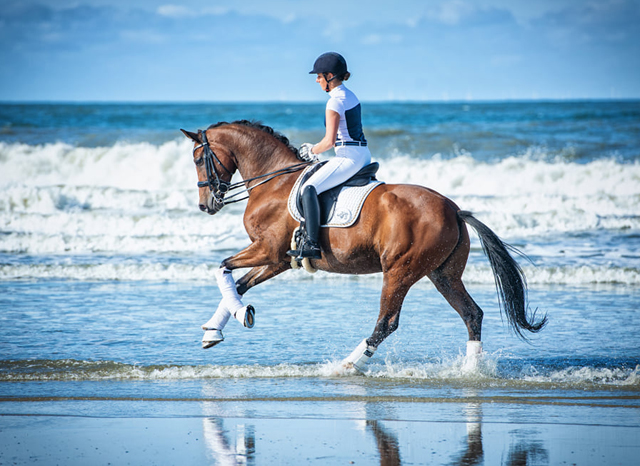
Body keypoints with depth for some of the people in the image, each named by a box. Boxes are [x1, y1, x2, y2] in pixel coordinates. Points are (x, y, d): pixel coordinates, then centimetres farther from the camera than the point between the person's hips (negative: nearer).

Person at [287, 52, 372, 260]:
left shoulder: (335, 102, -14)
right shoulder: (350, 96, 15)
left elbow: (330, 141, -20)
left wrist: (313, 151, -1)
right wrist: (314, 148, 19)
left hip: (349, 157, -10)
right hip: (363, 155, 10)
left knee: (309, 188, -19)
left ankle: (311, 244, -28)